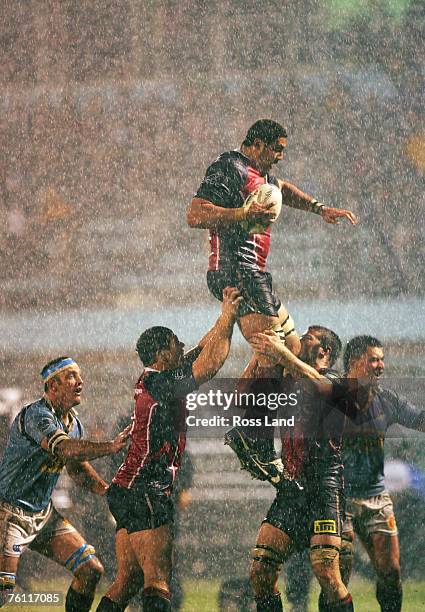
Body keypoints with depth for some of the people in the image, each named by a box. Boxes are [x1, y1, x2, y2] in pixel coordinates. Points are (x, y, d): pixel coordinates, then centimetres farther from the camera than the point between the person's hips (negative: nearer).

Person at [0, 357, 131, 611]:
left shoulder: (74, 422, 7)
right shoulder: (36, 415, -21)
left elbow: (77, 466, 20)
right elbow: (64, 449, -39)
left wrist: (107, 490, 4)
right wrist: (110, 447, -46)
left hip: (44, 513, 9)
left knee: (91, 570, 0)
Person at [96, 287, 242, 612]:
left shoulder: (153, 379, 16)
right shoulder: (158, 383, -12)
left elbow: (201, 352, 25)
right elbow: (209, 365, -16)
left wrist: (226, 318, 20)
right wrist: (226, 320, -8)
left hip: (127, 492, 10)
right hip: (145, 493, -10)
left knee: (127, 582, 9)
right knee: (158, 579, -17)